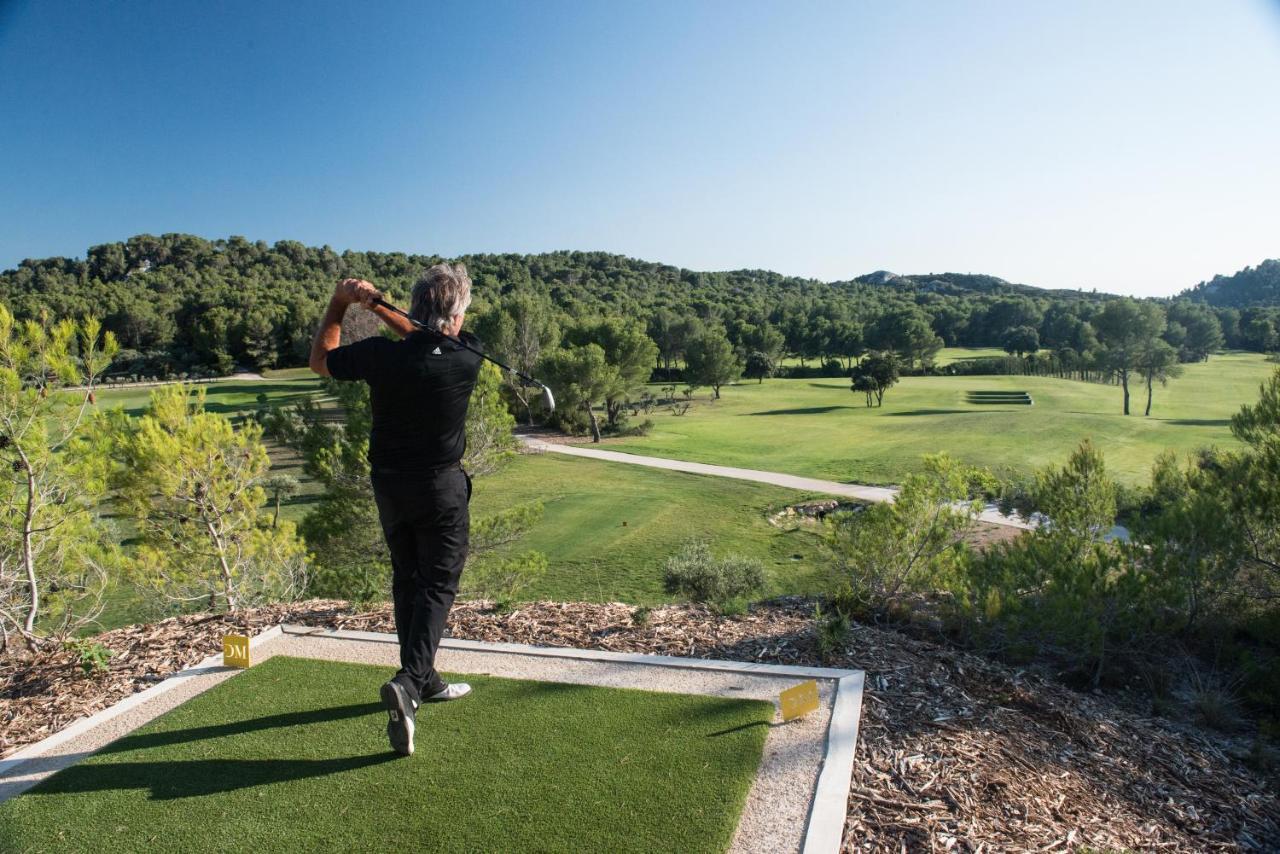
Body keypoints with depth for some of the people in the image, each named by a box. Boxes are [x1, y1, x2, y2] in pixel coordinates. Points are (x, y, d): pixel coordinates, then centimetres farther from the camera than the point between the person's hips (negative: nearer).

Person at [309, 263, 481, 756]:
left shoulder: (380, 355, -14)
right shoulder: (467, 361, -15)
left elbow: (320, 360, 6)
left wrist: (340, 303, 7)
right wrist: (376, 306, 0)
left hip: (389, 484, 3)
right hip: (440, 486, -3)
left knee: (407, 579, 17)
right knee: (437, 585, 2)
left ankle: (423, 681, 28)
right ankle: (409, 682, -17)